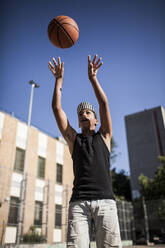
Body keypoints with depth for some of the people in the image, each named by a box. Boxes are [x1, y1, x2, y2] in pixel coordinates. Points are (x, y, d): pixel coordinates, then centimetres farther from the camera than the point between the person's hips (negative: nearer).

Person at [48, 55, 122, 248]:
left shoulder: (104, 136, 20)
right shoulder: (73, 139, 20)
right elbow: (57, 108, 15)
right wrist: (59, 80, 18)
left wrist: (92, 78, 11)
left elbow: (104, 104, 10)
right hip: (79, 202, 0)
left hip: (105, 201, 0)